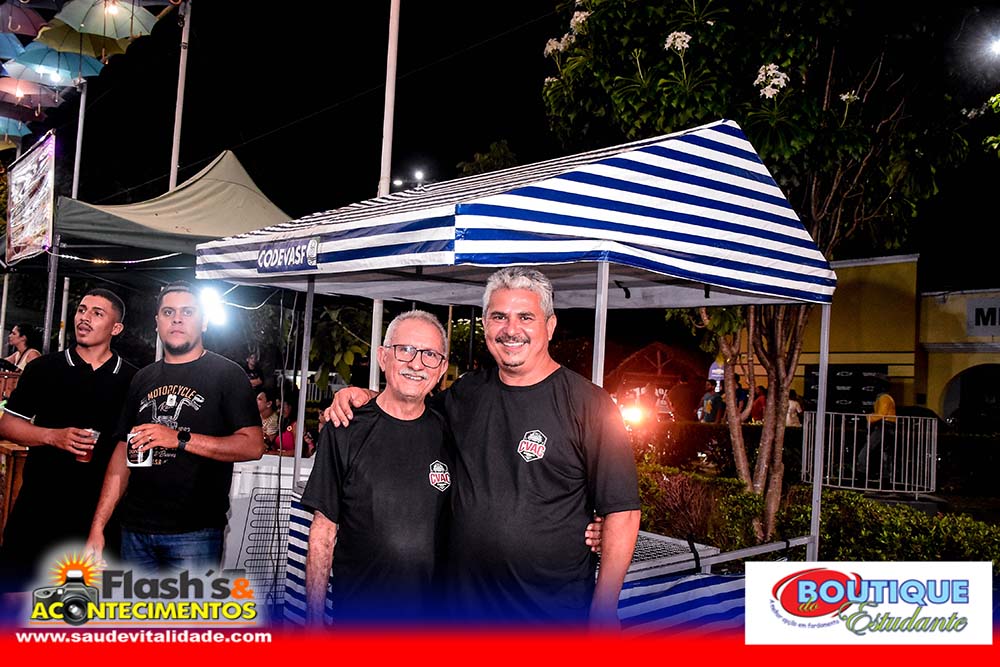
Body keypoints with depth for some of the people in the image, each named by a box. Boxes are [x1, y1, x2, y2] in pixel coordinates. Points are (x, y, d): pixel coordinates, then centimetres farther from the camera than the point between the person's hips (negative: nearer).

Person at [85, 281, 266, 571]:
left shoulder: (226, 374, -3)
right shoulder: (143, 379, 14)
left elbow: (253, 446, -12)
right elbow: (123, 453, 14)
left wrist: (180, 438, -20)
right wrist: (98, 526, 7)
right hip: (135, 529, 5)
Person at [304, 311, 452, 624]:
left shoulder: (447, 433, 0)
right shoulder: (345, 432, -8)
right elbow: (323, 530, -6)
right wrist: (314, 616, -8)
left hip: (431, 610, 2)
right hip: (355, 610, -2)